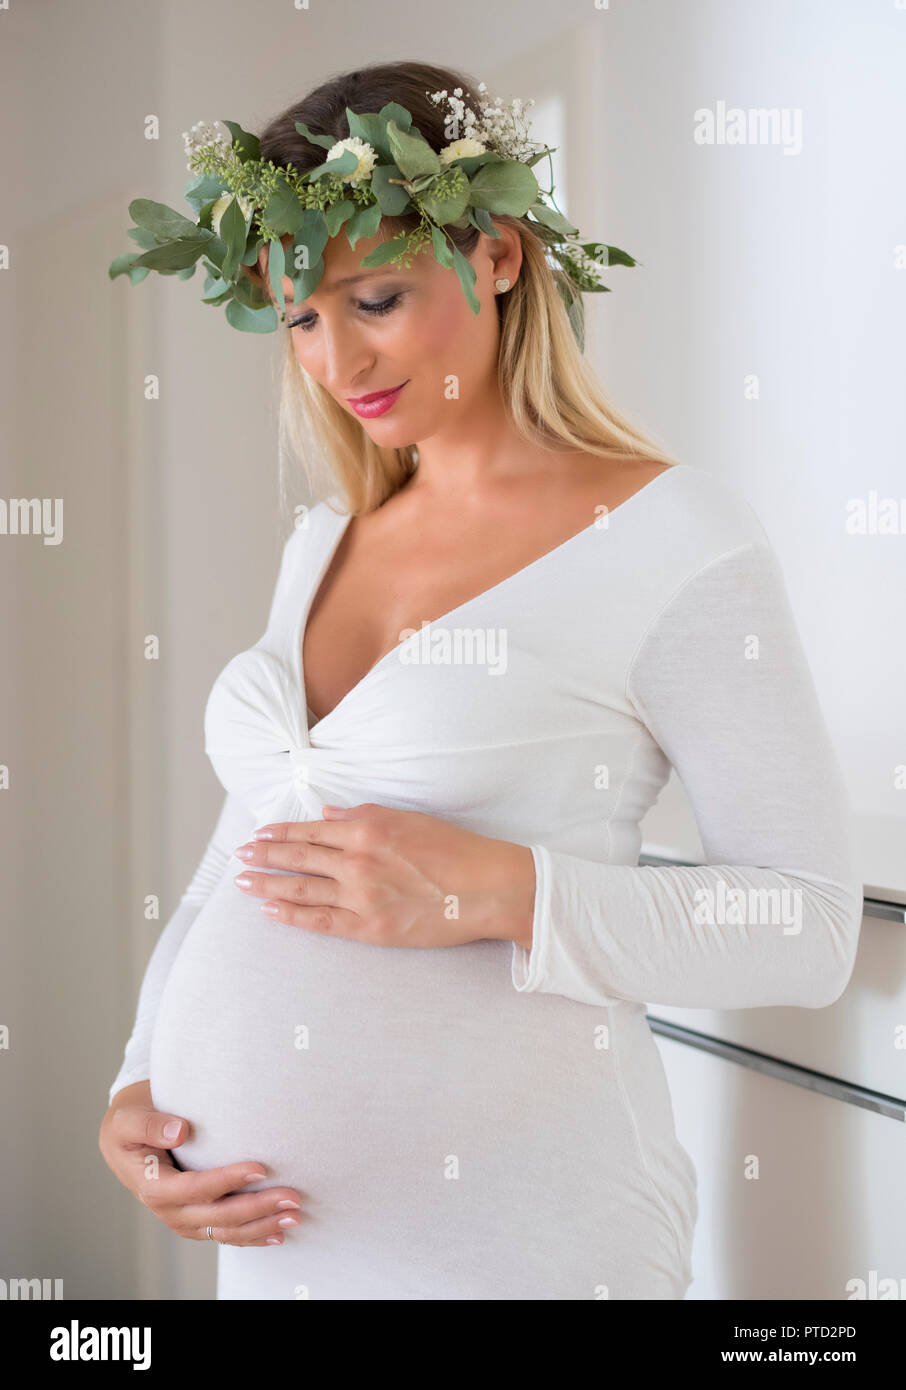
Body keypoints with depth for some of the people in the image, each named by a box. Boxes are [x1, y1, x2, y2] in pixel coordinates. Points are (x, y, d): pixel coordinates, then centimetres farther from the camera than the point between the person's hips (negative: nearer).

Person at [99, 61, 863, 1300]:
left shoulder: (674, 540, -10)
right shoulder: (322, 544, 10)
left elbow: (810, 925, -11)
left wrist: (498, 892, -22)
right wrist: (141, 1085, 1)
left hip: (502, 1232, -6)